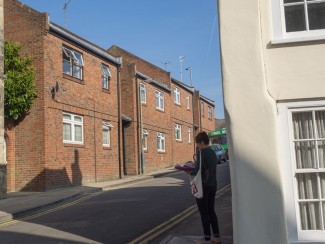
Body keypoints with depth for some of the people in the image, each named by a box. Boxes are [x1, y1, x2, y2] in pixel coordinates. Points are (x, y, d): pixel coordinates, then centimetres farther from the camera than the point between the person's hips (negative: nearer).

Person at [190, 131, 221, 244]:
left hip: (203, 186, -8)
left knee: (204, 213, 2)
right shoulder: (213, 152, 11)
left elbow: (197, 170, -23)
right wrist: (193, 169, 13)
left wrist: (189, 172, -5)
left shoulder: (201, 152, -15)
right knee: (211, 210, 17)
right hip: (213, 185, 8)